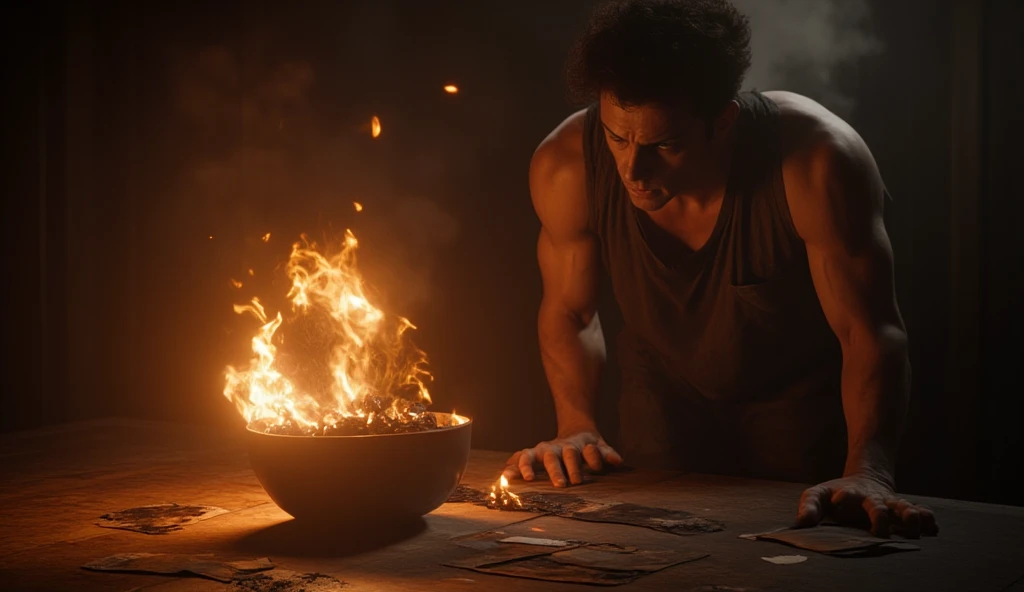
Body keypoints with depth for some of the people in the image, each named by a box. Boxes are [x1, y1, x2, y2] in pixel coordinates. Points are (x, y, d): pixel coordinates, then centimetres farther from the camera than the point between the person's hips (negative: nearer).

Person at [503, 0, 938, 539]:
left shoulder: (818, 162, -34)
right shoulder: (566, 166, -25)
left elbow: (872, 334, -31)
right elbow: (569, 312, -6)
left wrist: (867, 474, -45)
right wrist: (576, 428, -20)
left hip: (800, 401, -2)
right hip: (665, 400, 2)